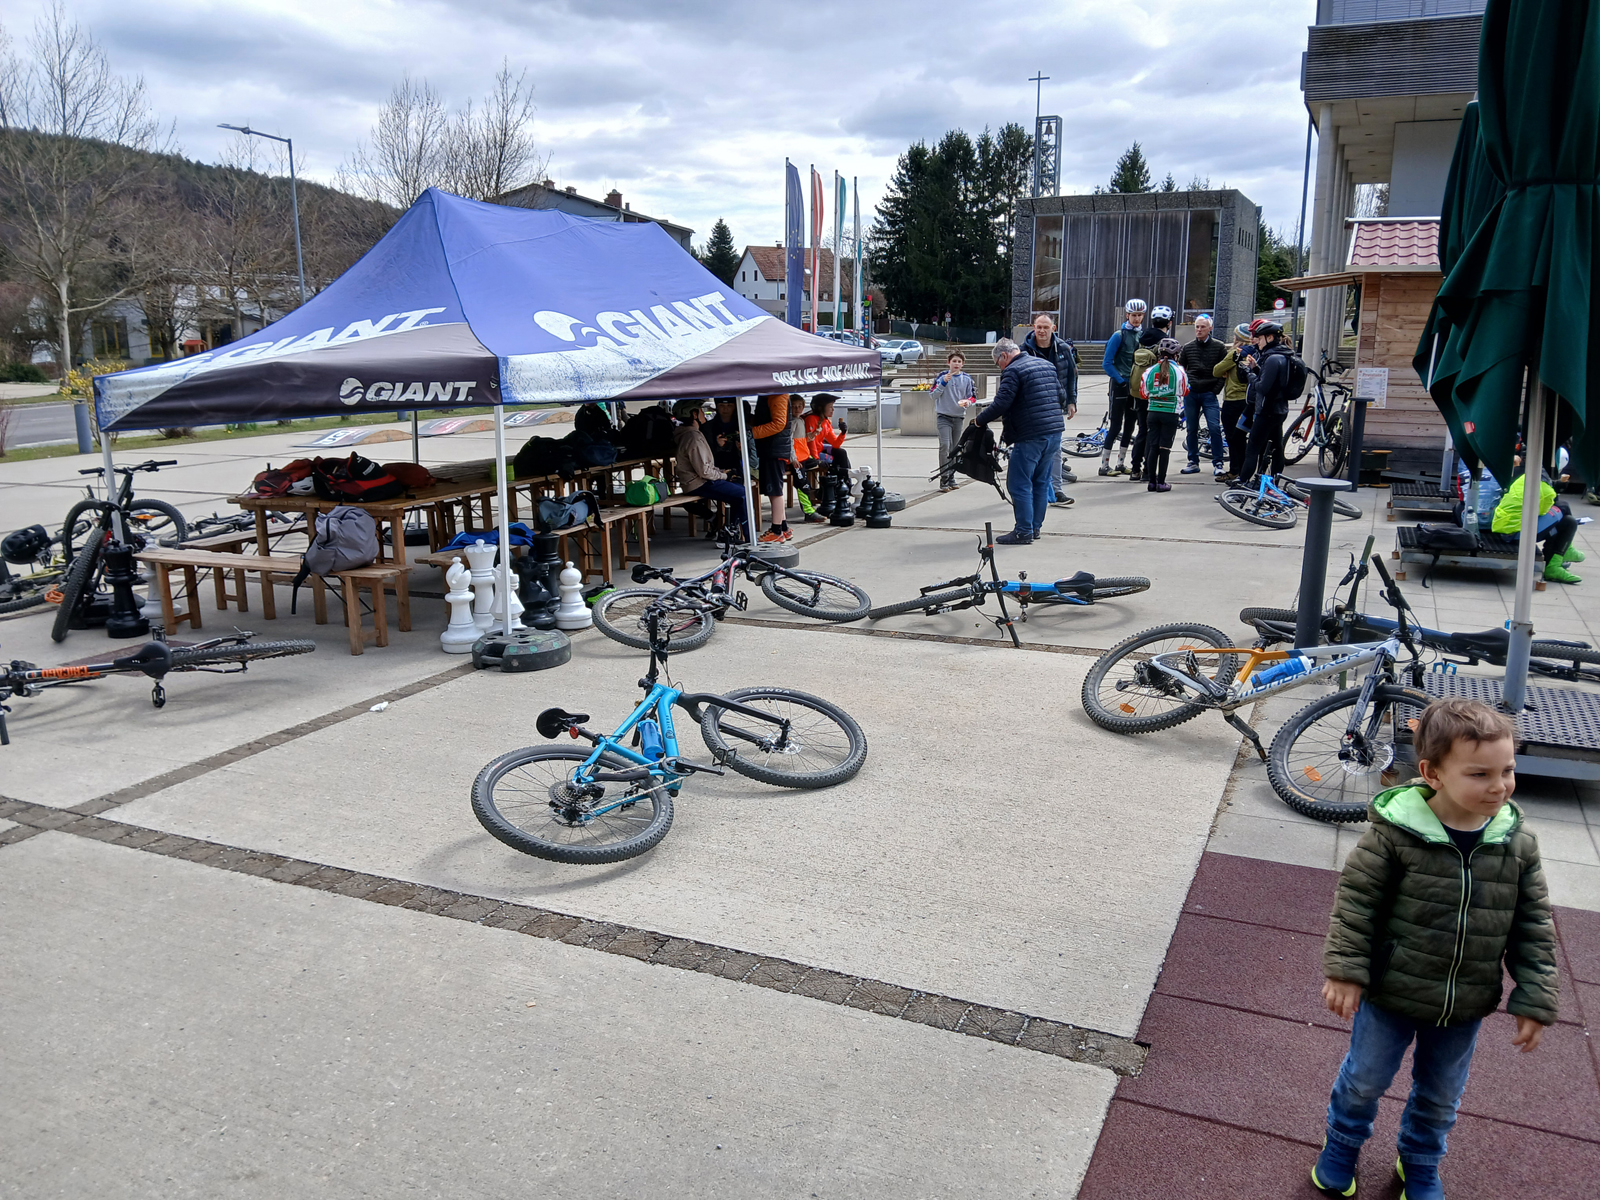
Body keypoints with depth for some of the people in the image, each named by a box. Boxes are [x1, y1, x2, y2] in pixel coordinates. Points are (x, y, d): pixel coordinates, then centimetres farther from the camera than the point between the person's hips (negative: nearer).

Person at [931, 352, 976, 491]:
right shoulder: (942, 376, -4)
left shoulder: (967, 379, 5)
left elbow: (972, 396, 12)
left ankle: (951, 479, 20)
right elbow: (933, 395, -7)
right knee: (945, 446, -17)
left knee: (954, 449, 11)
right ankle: (944, 480, -16)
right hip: (944, 416, -4)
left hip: (959, 417, 4)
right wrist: (943, 382, -19)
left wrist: (968, 402, -11)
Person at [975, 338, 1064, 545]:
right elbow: (1060, 397, 23)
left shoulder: (1013, 371, -9)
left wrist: (980, 420, -5)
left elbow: (1001, 404, -18)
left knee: (1019, 484, -2)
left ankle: (1023, 532, -2)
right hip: (1055, 432, 9)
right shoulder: (1046, 365, 18)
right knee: (1041, 482, 16)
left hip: (1031, 436, -9)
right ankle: (1035, 527, 22)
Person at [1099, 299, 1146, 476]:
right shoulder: (1119, 336, -8)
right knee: (1116, 426, -6)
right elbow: (1107, 363, -10)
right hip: (1120, 386, -6)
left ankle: (1121, 463, 18)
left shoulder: (1144, 335, 8)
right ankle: (1104, 465, 0)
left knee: (1130, 425, 9)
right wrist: (1121, 380, -14)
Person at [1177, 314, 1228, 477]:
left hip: (1209, 394, -3)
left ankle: (1217, 463, -6)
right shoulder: (1188, 347, 8)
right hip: (1191, 393, 3)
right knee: (1191, 429, 7)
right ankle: (1193, 462, 16)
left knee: (1215, 427, -12)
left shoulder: (1219, 346, 1)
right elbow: (1180, 368, 17)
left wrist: (1216, 389, -6)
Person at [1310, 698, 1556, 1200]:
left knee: (1440, 1094, 24)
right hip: (1390, 994, -3)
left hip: (1465, 1008, 3)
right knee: (1365, 1079, 17)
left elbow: (1534, 927, -1)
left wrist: (1535, 1001, -2)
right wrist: (1345, 969, -15)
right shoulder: (1394, 832, -22)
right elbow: (1356, 900, -14)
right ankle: (1342, 1144, 45)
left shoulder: (1518, 844, -11)